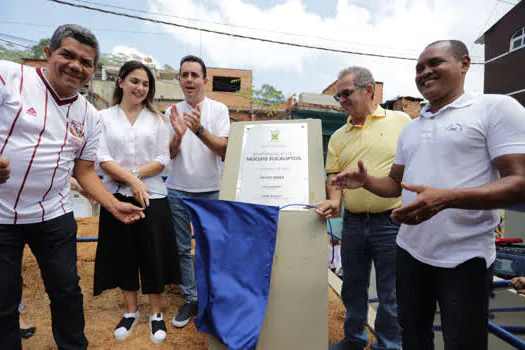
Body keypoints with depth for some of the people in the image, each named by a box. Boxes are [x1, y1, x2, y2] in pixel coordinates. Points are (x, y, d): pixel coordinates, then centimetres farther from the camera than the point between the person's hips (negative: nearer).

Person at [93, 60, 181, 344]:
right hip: (116, 196, 1)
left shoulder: (157, 119, 5)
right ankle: (131, 311, 32)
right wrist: (132, 180, -17)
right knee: (123, 254, 11)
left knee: (153, 255, 4)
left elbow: (162, 160, -2)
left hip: (152, 196, 0)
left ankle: (156, 313, 24)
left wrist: (134, 175, -12)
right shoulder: (104, 117, 4)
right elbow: (102, 158, -5)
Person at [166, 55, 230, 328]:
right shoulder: (172, 112, 5)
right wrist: (178, 135, -18)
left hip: (209, 191, -2)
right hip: (178, 190, 3)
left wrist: (200, 130, -26)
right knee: (182, 248, 9)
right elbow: (168, 155, 3)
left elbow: (224, 151, -11)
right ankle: (190, 299, 25)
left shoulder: (219, 110, -2)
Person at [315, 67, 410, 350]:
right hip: (353, 222, 4)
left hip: (392, 221, -4)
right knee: (353, 287, 18)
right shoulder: (338, 137, 10)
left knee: (391, 294, 9)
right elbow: (334, 175, 9)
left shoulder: (401, 121, 0)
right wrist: (334, 201, -11)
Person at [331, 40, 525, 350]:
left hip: (464, 258, -6)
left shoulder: (496, 108, -8)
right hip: (410, 252, 6)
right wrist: (365, 180, -5)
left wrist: (445, 198, -31)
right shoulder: (410, 128, 12)